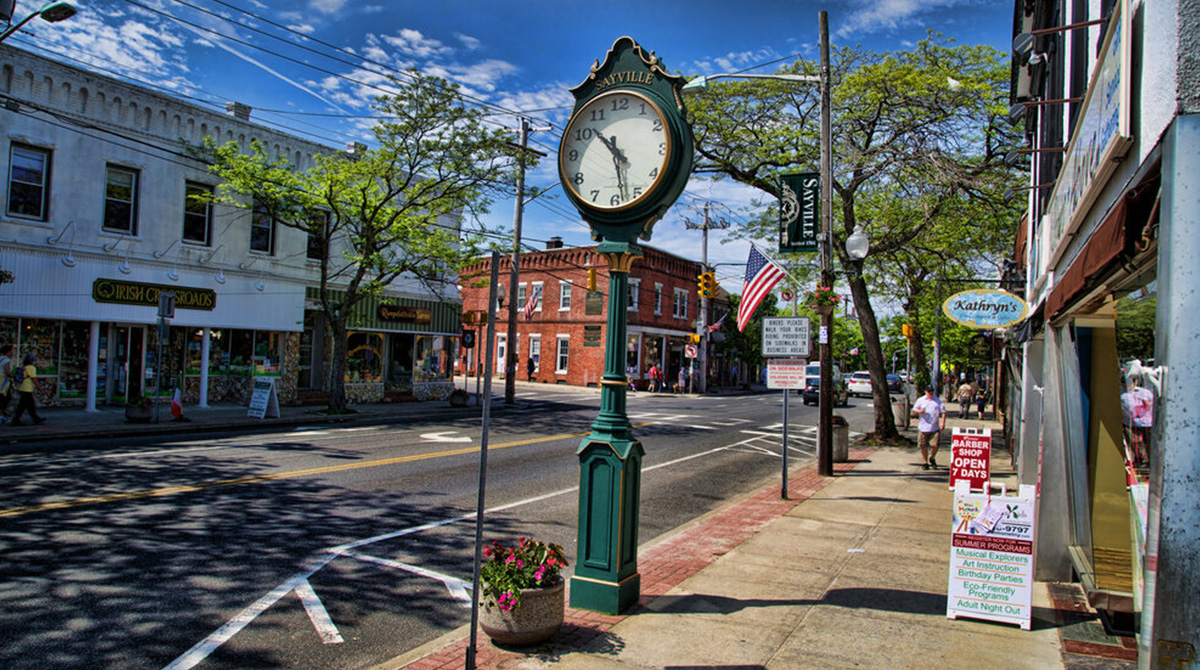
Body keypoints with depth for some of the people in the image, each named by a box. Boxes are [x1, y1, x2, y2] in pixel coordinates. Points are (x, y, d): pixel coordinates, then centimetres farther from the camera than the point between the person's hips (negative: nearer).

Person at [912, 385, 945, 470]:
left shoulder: (938, 401, 9)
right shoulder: (920, 400, 10)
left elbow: (943, 412, 8)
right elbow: (914, 410, 10)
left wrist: (943, 423, -5)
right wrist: (919, 411, -13)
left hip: (935, 428, 0)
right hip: (923, 427, 0)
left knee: (935, 445, -7)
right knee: (924, 446, 4)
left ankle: (931, 459, 21)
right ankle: (924, 462, 18)